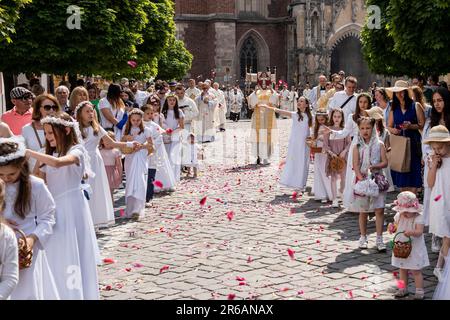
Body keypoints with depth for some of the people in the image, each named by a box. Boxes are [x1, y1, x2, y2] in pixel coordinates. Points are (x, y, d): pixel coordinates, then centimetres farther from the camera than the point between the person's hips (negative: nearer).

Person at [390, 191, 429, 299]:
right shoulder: (399, 216, 0)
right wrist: (392, 228, -12)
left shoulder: (418, 218, -17)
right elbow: (396, 227, 11)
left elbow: (419, 232, -27)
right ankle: (403, 289, 30)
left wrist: (412, 232, -47)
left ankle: (420, 291, 13)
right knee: (402, 269, 16)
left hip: (414, 249, -5)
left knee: (416, 271, 1)